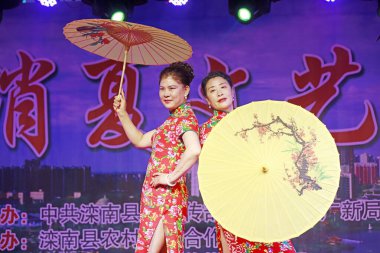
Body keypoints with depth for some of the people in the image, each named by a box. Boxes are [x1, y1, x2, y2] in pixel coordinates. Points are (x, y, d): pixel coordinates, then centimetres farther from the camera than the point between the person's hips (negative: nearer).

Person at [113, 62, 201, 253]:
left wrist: (171, 177, -22)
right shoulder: (171, 120, 19)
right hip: (156, 194, 9)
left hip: (166, 194, -9)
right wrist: (122, 113, 22)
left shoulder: (185, 117, -10)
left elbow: (194, 150, -29)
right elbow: (140, 140, 27)